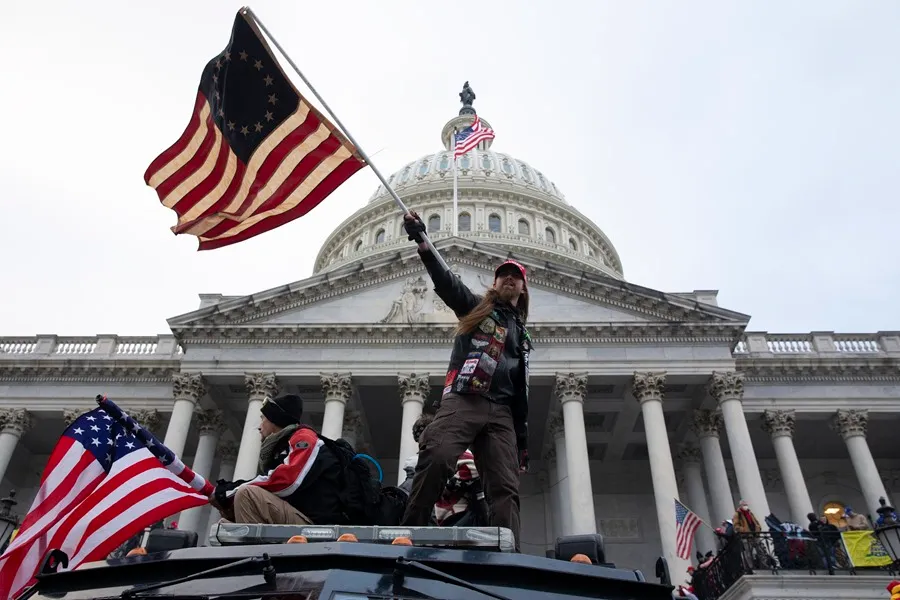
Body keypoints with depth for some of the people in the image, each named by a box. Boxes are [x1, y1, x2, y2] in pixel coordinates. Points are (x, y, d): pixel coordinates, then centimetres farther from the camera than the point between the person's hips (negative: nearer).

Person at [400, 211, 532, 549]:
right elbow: (444, 281, -1)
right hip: (462, 401, -4)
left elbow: (521, 393, 26)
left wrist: (523, 441, 18)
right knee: (436, 460, -29)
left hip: (501, 413, 4)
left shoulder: (521, 335, 29)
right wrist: (422, 243, -19)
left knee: (506, 489, -8)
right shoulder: (475, 308, 19)